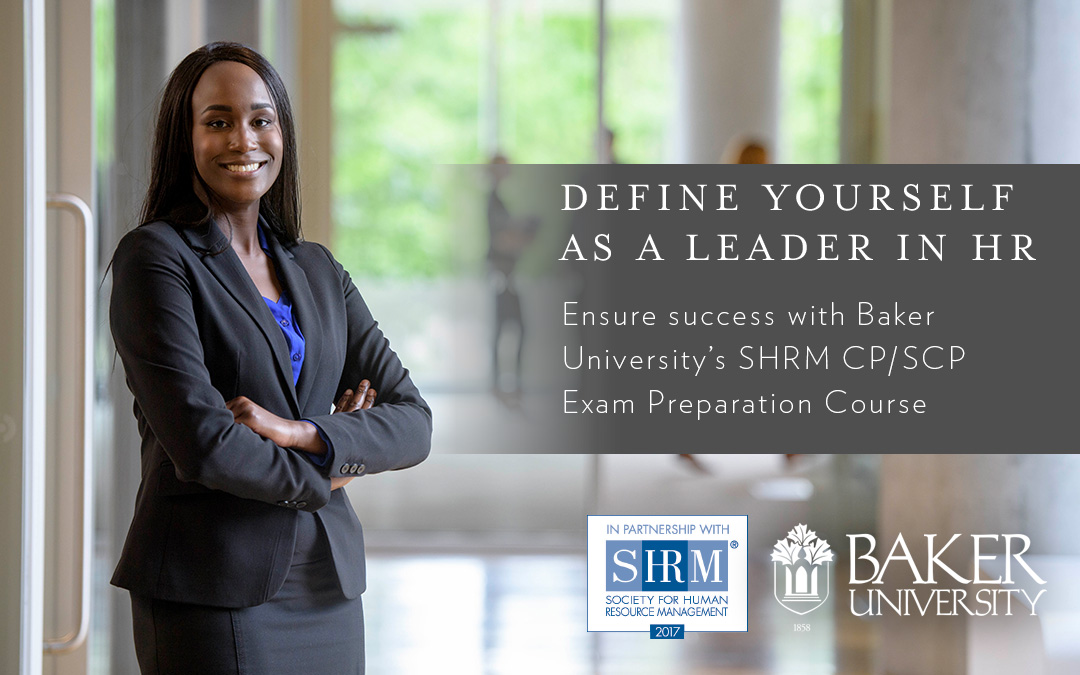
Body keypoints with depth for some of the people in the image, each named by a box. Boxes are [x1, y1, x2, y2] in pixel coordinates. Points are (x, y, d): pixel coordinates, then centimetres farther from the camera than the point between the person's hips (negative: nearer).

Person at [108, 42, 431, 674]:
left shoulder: (318, 270, 12)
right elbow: (201, 443, -16)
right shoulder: (155, 256, -6)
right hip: (213, 592, -5)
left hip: (328, 591, 5)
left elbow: (414, 423, 5)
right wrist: (318, 475, -1)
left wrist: (302, 433, -12)